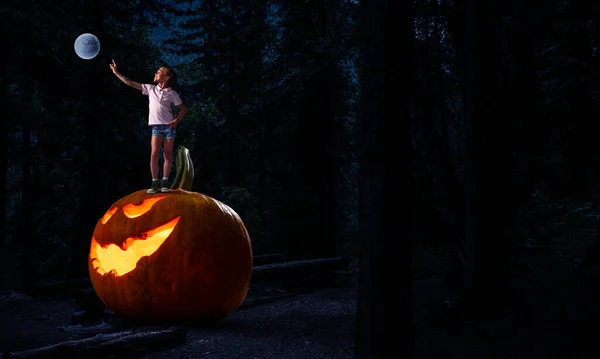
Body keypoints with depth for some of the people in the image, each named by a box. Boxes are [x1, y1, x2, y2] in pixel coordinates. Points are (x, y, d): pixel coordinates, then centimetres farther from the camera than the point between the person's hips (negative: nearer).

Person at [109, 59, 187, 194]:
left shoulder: (172, 93, 1)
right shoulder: (150, 88, 8)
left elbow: (183, 109, 5)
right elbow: (131, 83, 10)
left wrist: (176, 120, -11)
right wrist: (116, 73, 7)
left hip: (169, 126, -2)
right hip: (156, 127, 2)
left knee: (168, 154, 2)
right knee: (154, 154, -10)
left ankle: (165, 182, 8)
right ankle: (155, 183, -6)